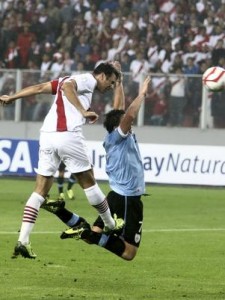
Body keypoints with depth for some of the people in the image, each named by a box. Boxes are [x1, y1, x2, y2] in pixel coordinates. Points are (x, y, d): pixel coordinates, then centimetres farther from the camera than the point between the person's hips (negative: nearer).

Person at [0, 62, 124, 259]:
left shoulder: (75, 79, 25)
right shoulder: (88, 80, 2)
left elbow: (38, 88, 20)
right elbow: (67, 85, -19)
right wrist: (84, 111, -24)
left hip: (47, 134, 8)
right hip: (67, 134, -8)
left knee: (41, 189, 4)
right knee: (88, 182, 10)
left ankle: (23, 240, -6)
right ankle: (111, 225, 26)